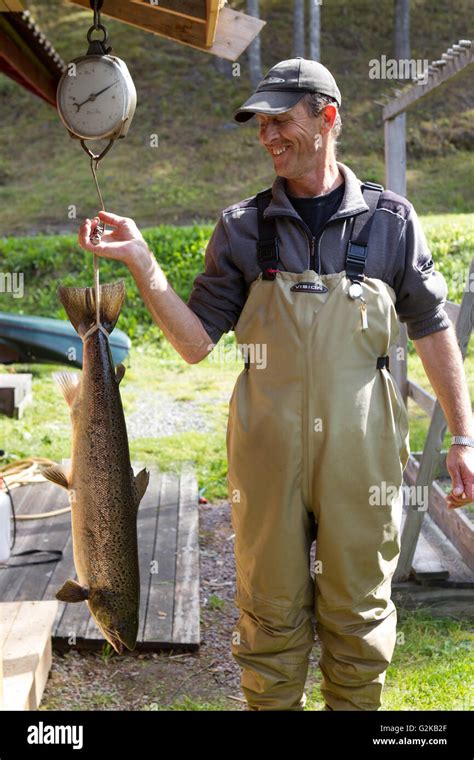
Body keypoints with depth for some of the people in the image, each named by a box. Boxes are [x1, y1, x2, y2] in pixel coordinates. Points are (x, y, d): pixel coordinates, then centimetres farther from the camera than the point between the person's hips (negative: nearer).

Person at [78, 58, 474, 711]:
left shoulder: (390, 220, 2)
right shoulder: (243, 228, 3)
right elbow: (196, 343, 1)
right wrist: (143, 265, -11)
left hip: (360, 455, 0)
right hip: (268, 454, 1)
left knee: (360, 615, 11)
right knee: (272, 615, 10)